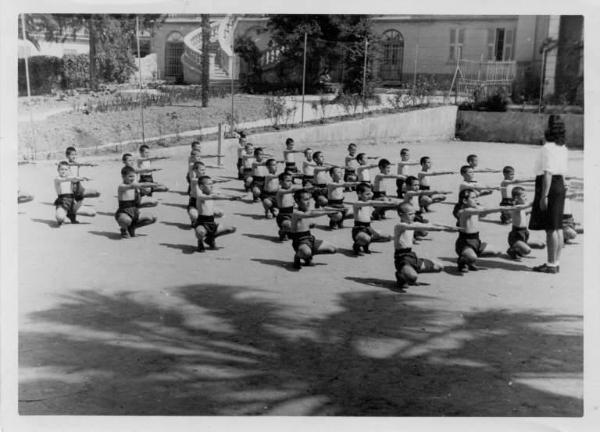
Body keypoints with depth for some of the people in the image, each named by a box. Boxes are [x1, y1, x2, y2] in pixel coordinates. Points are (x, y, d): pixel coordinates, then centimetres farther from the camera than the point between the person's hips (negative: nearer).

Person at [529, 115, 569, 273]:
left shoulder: (547, 148, -16)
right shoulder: (563, 148, 12)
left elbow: (548, 174, -21)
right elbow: (563, 172, 16)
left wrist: (544, 196, -21)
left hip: (549, 186, -10)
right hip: (560, 186, 10)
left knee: (550, 229, -5)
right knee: (557, 227, 13)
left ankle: (551, 264, 0)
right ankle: (556, 262, 20)